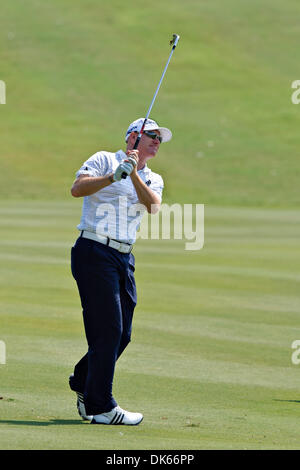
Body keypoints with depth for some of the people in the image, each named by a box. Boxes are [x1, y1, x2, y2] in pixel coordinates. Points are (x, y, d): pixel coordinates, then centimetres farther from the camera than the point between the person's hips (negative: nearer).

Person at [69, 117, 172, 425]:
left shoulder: (153, 179, 19)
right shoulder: (104, 160, 3)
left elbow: (152, 205, -4)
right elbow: (77, 188, -14)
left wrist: (134, 175, -17)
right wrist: (113, 177, -23)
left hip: (124, 259, 7)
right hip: (95, 252, -7)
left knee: (121, 334, 8)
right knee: (108, 330, -11)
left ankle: (82, 382, 31)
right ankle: (100, 406, -6)